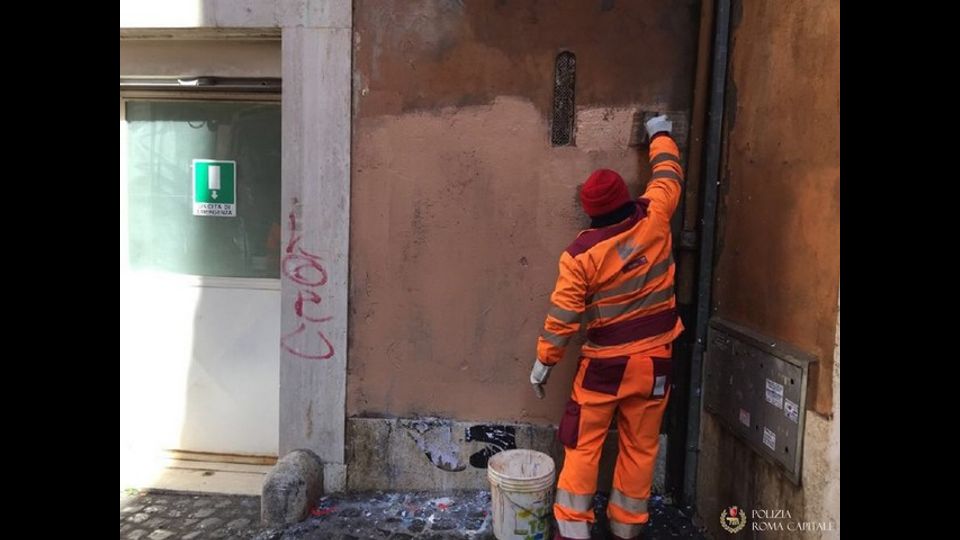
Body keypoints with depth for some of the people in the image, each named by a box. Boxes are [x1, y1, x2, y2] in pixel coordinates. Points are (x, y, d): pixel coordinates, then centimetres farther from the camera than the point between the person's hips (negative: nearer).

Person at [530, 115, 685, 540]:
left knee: (583, 446, 9)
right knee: (640, 447, 13)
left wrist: (544, 361, 1)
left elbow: (563, 314, -11)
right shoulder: (653, 220, -7)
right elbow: (668, 176, 12)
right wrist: (660, 135, 29)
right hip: (654, 358, 4)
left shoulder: (581, 254, -14)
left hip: (605, 362, -3)